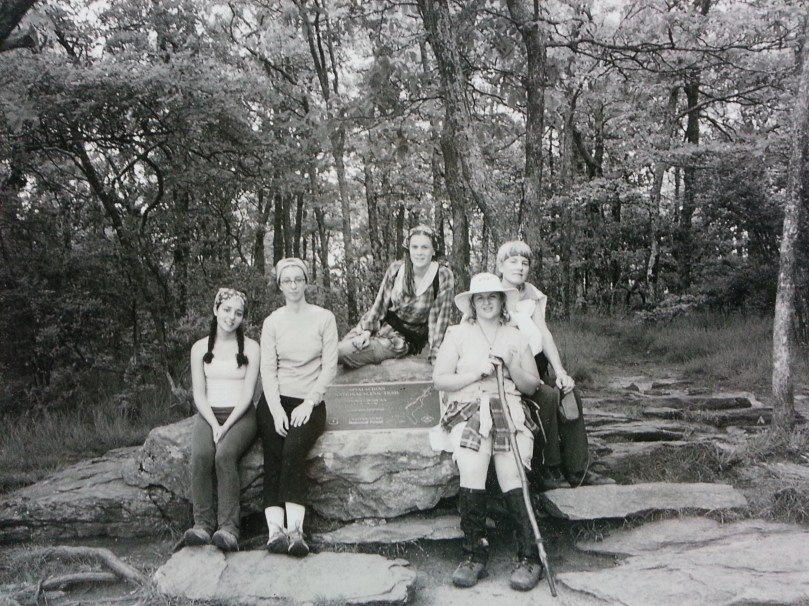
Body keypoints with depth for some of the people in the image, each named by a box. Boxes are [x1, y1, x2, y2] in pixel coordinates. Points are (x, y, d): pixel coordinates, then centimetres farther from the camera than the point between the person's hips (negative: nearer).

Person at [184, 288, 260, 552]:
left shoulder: (251, 348, 5)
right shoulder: (200, 348, 11)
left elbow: (247, 393, -2)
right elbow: (199, 394, 5)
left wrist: (226, 426, -14)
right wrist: (214, 424, -11)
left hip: (240, 415, -2)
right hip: (209, 414, 2)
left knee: (225, 455, -32)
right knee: (200, 456, -30)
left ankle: (228, 528, -32)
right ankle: (202, 525, -27)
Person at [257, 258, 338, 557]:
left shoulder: (324, 318, 4)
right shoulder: (272, 322, 8)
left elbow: (329, 366, 0)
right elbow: (268, 369, 2)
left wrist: (309, 403, -9)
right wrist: (276, 409, -11)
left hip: (310, 401, -1)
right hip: (275, 400, 2)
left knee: (293, 449, -27)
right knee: (274, 455, -22)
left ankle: (293, 529, -29)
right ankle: (275, 529, -27)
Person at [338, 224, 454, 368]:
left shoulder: (443, 276, -18)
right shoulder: (396, 269, -9)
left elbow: (440, 317, -17)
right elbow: (380, 302, 1)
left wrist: (435, 355, -18)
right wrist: (367, 330, -8)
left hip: (407, 339, -3)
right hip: (383, 325, 4)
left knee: (344, 352, -16)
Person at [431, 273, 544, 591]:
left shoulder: (516, 337, 18)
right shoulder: (457, 334, 13)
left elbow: (531, 385, 16)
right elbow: (439, 379, 6)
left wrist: (510, 364, -2)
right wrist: (477, 373, -6)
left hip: (509, 409, 1)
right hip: (467, 409, -1)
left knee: (512, 478, -21)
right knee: (471, 474, -26)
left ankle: (530, 556, -15)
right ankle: (474, 553, -15)